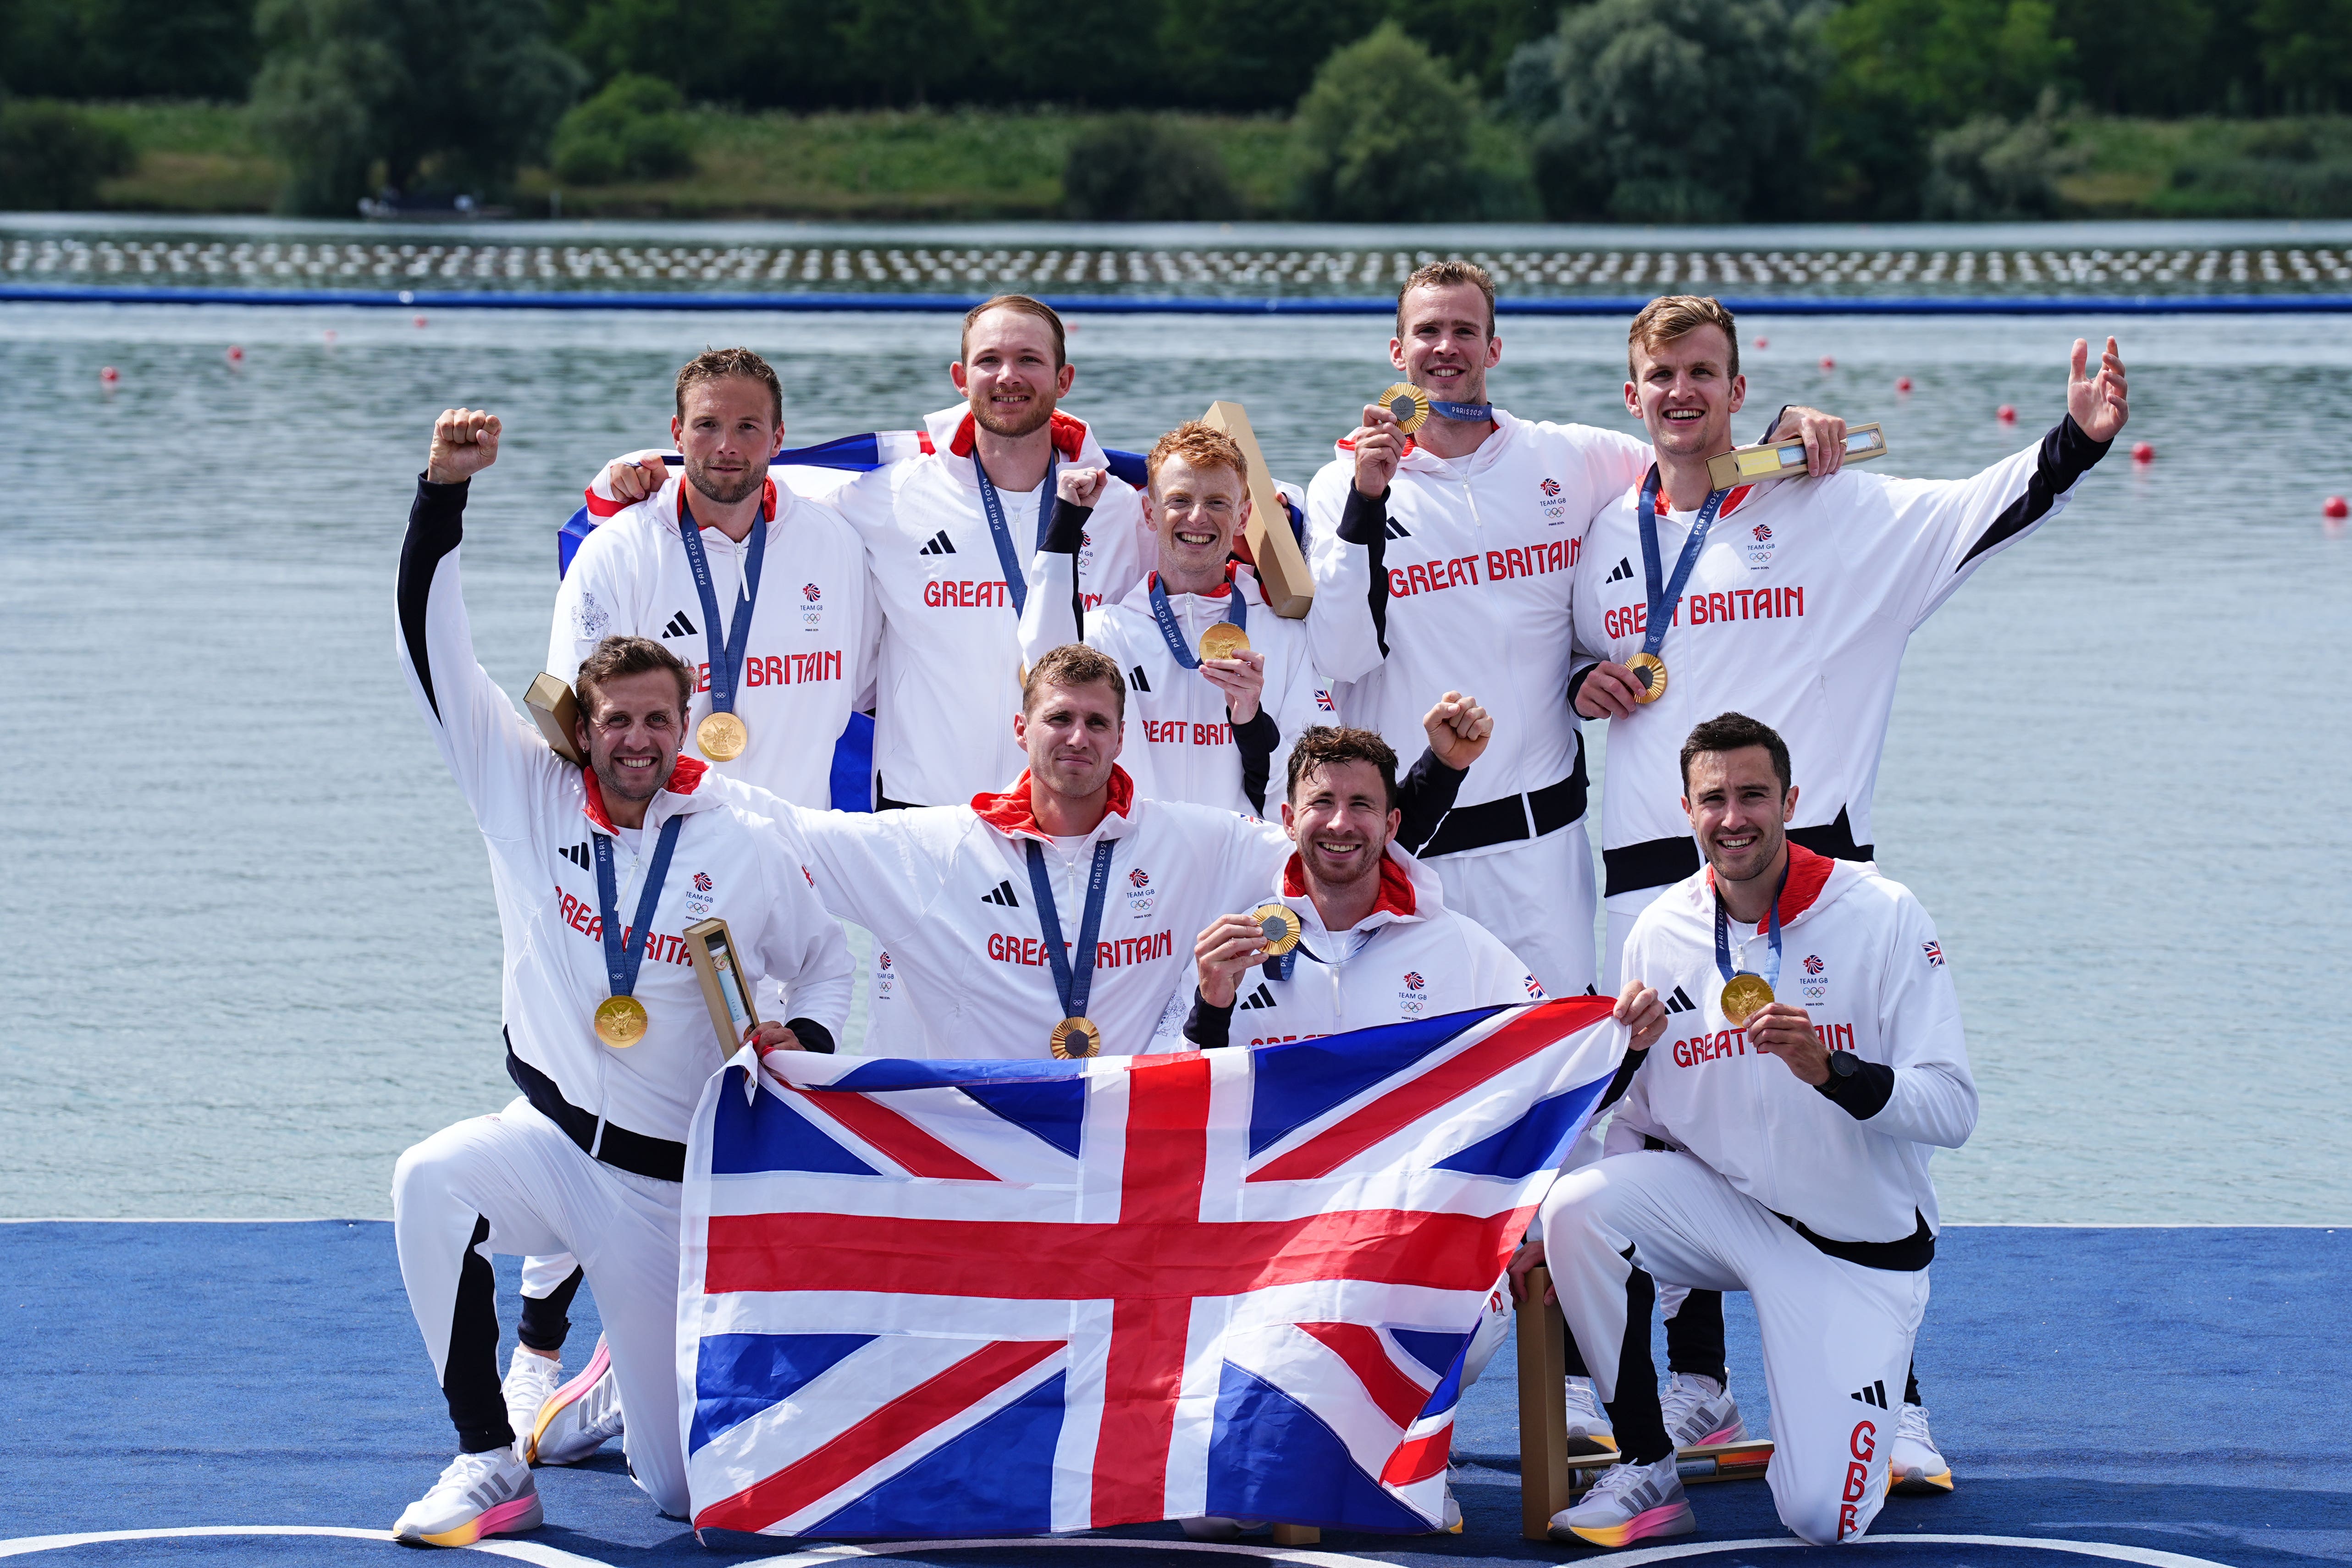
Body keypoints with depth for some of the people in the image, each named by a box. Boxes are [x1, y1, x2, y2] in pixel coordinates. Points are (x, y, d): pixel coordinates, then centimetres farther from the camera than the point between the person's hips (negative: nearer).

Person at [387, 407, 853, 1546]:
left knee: (685, 1482, 0)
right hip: (548, 1140, 1)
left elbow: (824, 959, 12)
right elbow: (433, 650, -8)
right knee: (432, 1181, -36)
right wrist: (444, 493, -16)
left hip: (671, 1181, -1)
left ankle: (637, 1382, 42)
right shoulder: (529, 795, -4)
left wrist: (804, 1041, -10)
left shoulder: (744, 849, -4)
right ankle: (490, 1469, -24)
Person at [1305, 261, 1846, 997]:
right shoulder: (1346, 484, 0)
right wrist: (1367, 501, -18)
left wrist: (1791, 431, -2)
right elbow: (1342, 655, -10)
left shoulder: (1567, 460, 6)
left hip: (1538, 830, 2)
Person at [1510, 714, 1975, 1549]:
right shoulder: (1660, 934, -1)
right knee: (1577, 1207, -27)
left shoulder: (1881, 915, -13)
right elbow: (1631, 1122, 7)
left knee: (1823, 1517, -15)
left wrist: (1831, 1071, -34)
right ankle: (1645, 1471, -8)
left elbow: (1953, 1109, -18)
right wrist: (1542, 1235, -4)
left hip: (1859, 1243, -3)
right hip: (1720, 1210, 3)